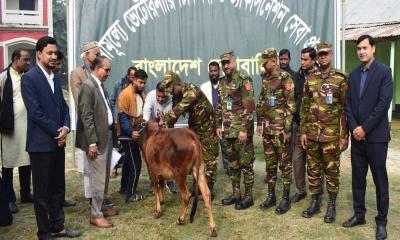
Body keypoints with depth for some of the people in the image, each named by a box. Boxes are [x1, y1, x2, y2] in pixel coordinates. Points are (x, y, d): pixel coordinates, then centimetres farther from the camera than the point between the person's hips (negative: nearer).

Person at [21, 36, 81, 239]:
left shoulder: (56, 78, 13)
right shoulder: (29, 78, -10)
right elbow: (35, 112, -17)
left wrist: (65, 128, -4)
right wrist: (57, 131, -13)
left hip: (58, 142, 7)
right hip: (41, 143, -7)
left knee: (58, 188, 14)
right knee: (42, 191, 5)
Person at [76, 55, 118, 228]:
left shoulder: (100, 85, 13)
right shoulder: (88, 86, -14)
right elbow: (86, 117, -18)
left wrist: (111, 135, 12)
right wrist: (92, 143, -20)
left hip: (107, 136, 9)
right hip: (97, 139, -9)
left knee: (104, 176, 17)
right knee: (98, 178, -2)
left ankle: (101, 206, 31)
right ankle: (96, 215, 9)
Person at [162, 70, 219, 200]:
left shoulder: (192, 90, -29)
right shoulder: (177, 95, -1)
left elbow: (179, 110, -37)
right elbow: (174, 111, 0)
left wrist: (165, 122, -35)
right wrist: (167, 126, -15)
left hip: (207, 127, -8)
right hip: (194, 127, 8)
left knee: (209, 159, -2)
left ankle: (209, 189, 6)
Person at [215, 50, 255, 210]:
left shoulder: (244, 80, -11)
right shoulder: (222, 83, 13)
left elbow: (249, 106, -17)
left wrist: (244, 129, -20)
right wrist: (218, 125, 13)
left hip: (242, 130, -8)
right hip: (228, 131, 8)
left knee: (246, 164, 1)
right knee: (232, 163, 14)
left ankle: (248, 197, 11)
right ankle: (236, 194, 25)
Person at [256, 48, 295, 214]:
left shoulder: (285, 78, -11)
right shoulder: (265, 78, 11)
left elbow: (291, 105, -13)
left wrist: (287, 128, -16)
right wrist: (259, 123, 14)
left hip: (280, 128, -7)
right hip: (267, 128, 7)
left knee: (284, 163, 2)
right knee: (269, 163, 12)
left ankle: (286, 199, 11)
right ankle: (271, 196, 23)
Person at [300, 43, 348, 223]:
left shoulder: (340, 79, -4)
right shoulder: (310, 79, 8)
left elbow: (345, 109, -5)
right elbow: (304, 107, 10)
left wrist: (344, 136, -9)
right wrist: (303, 131, 5)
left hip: (332, 135, -4)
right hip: (312, 134, 4)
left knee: (332, 170, 6)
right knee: (313, 169, 11)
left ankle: (332, 205, 19)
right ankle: (315, 202, 25)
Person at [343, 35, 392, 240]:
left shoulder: (384, 71, -5)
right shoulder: (353, 75, 11)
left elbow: (384, 103, -14)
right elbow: (348, 103, 7)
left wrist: (365, 128, -15)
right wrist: (354, 128, -6)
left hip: (376, 135, -5)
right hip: (357, 136, 5)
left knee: (380, 179, 5)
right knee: (357, 178, 11)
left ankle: (381, 221, 16)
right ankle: (359, 214, 24)